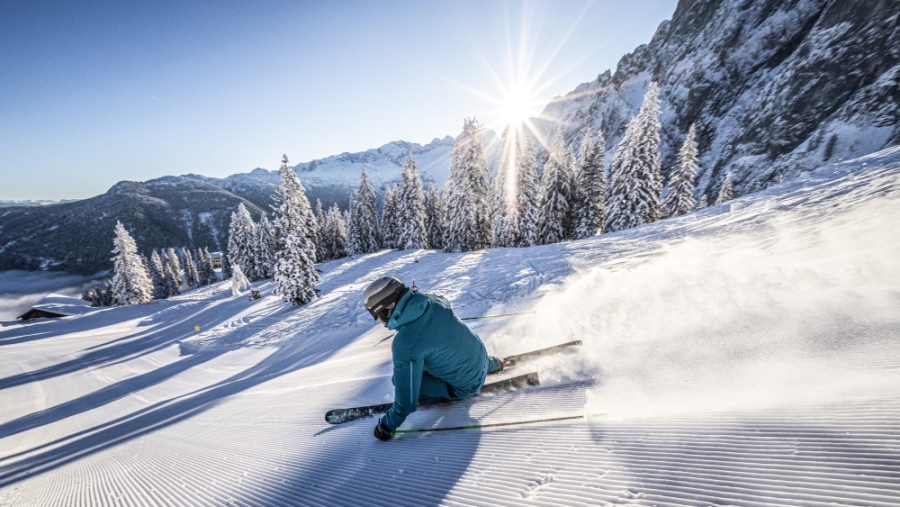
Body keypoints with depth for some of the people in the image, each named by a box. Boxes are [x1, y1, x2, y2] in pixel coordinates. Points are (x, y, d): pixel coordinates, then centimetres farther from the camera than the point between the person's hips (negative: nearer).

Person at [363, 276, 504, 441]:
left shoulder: (405, 343, -33)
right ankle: (494, 363, 47)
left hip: (466, 386, -6)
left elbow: (406, 397, -24)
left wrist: (387, 426, -7)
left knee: (402, 379, -9)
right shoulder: (430, 300, -15)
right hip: (480, 355, 7)